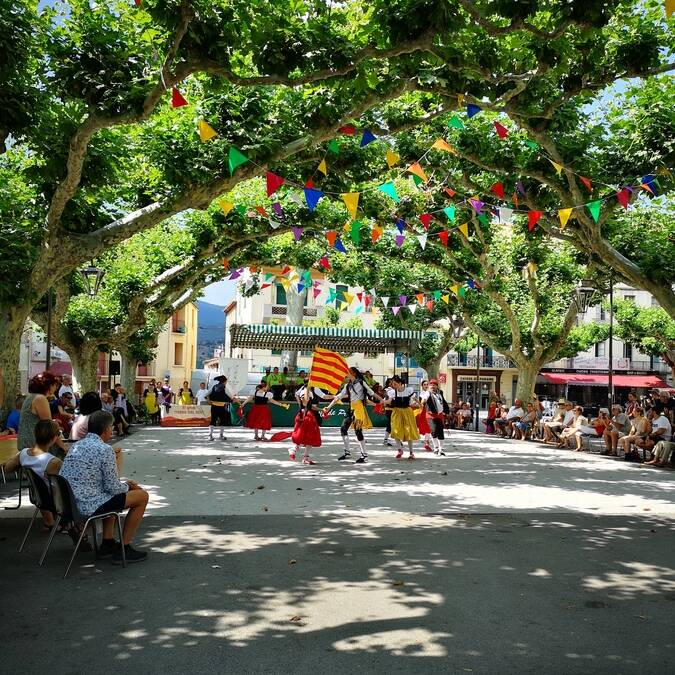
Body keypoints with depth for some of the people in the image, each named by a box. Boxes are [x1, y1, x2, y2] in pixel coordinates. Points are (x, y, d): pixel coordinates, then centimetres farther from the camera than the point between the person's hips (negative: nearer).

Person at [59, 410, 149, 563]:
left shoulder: (76, 446, 12)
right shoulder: (105, 449, -14)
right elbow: (113, 487, -13)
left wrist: (124, 485, 20)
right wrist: (127, 486, 10)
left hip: (68, 504, 9)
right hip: (89, 507, -9)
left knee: (111, 496, 35)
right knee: (142, 496, 4)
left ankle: (107, 544, 32)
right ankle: (123, 549, 10)